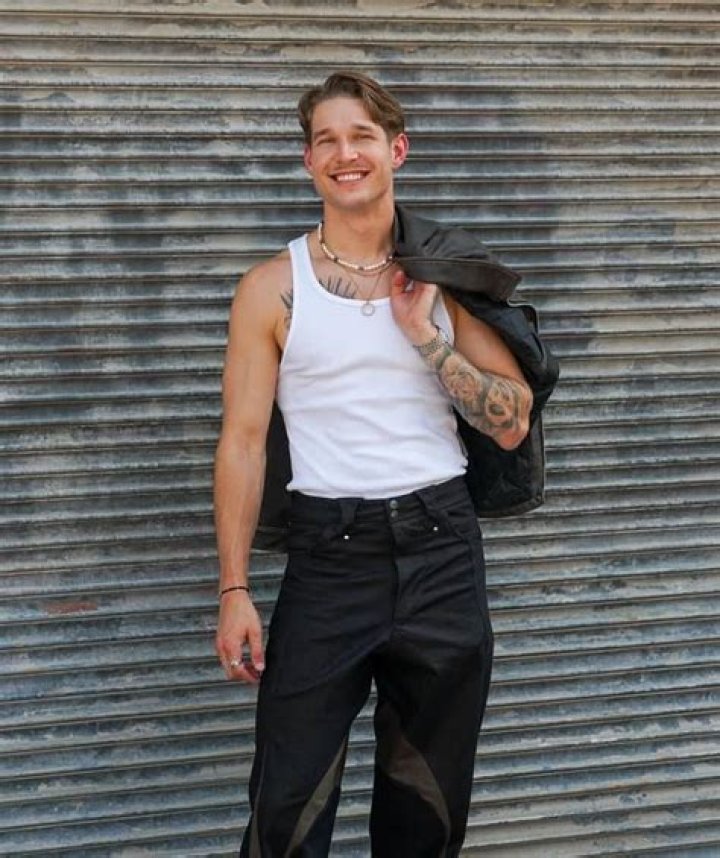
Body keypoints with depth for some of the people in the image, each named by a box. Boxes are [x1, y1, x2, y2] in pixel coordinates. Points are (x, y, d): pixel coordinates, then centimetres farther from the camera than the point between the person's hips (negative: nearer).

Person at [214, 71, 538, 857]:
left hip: (441, 547, 2)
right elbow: (243, 442, -2)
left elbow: (512, 426, 3)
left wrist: (425, 336, -10)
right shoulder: (273, 289, 0)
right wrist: (234, 591, -8)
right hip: (329, 554, -2)